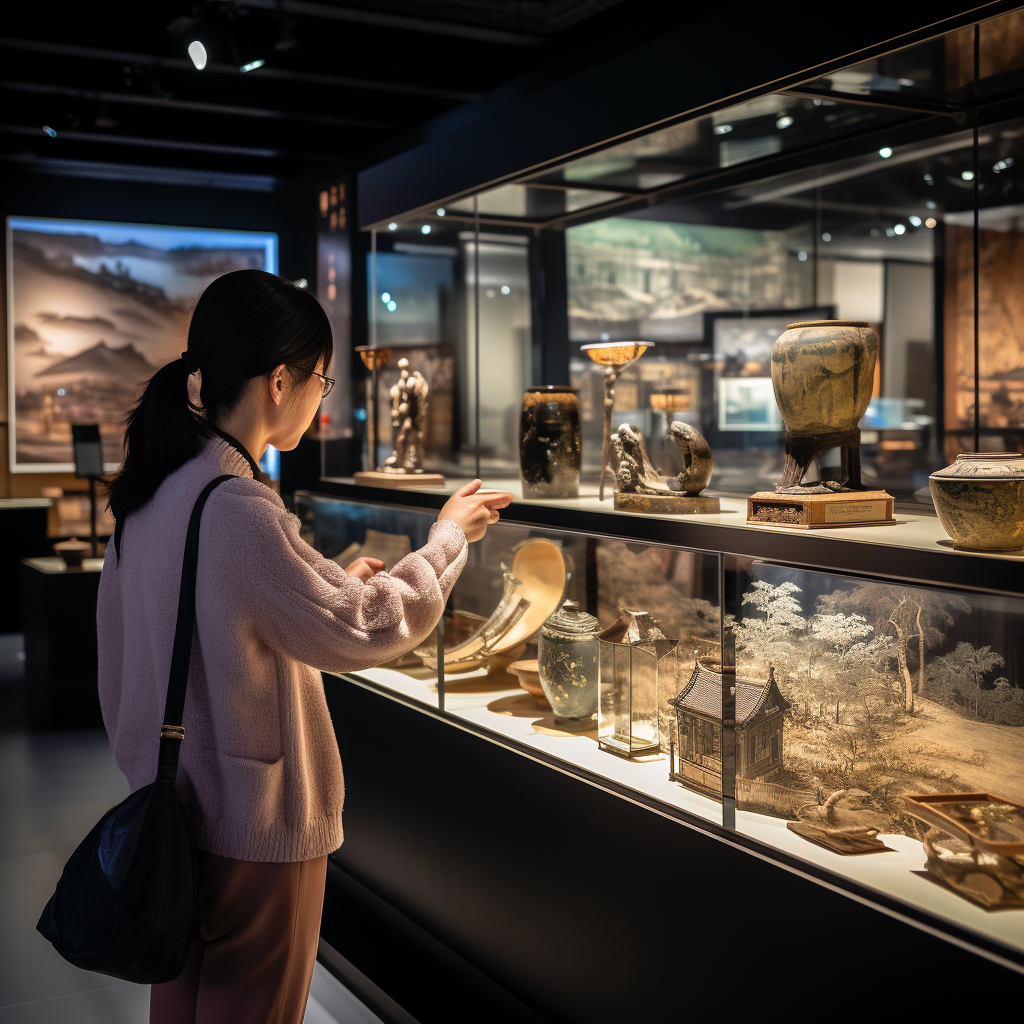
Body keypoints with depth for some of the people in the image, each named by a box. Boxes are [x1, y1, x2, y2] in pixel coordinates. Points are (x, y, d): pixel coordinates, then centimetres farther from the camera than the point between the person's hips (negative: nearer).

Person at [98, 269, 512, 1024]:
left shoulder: (153, 493, 1)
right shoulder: (239, 510, -27)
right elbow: (368, 631, -16)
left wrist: (334, 584, 11)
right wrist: (448, 537, -4)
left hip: (172, 813, 8)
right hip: (255, 830, -8)